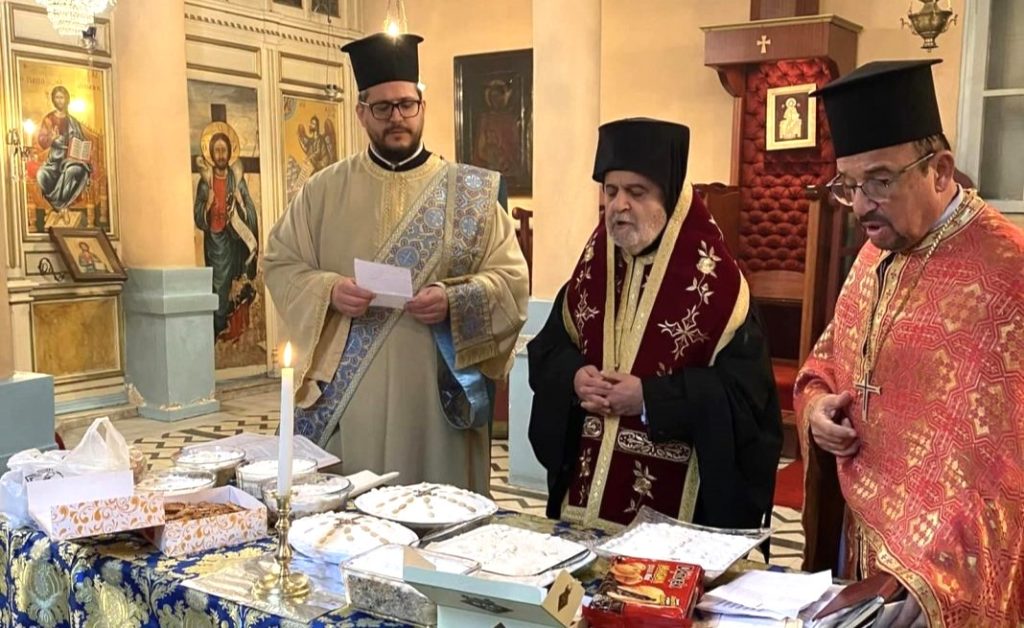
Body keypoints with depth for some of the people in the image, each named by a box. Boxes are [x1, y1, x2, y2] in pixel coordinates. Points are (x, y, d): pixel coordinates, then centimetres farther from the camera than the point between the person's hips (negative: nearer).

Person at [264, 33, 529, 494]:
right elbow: (281, 264, 7)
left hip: (436, 394, 0)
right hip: (345, 395, 1)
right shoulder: (324, 190, 6)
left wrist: (453, 300, -18)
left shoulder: (469, 191, 3)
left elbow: (511, 276, 1)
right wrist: (329, 291, -13)